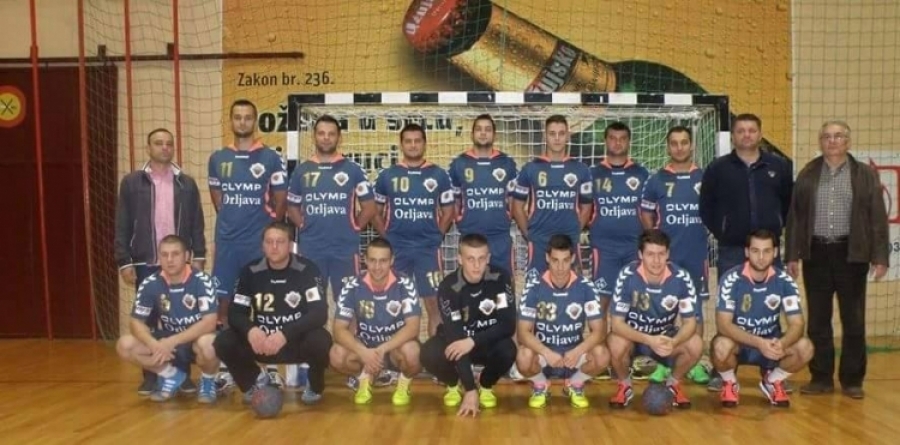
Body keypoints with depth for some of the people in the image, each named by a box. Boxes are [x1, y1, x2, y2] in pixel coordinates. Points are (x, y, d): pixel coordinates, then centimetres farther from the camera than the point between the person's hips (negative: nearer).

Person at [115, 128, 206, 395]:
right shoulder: (132, 182, 3)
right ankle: (150, 375, 17)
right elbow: (122, 227, 1)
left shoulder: (187, 183, 6)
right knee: (148, 320, 7)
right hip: (145, 264, -1)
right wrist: (124, 262, -4)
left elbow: (197, 224, 7)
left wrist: (199, 256, 0)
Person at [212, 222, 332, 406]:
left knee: (320, 341, -35)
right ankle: (256, 380, 11)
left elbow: (320, 313, -21)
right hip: (261, 343, 3)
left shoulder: (307, 269, -12)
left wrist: (285, 334, -36)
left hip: (297, 342, -3)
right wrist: (250, 330, -28)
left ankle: (314, 386, 1)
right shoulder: (251, 271, -2)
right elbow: (235, 313, -4)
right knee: (223, 342, -21)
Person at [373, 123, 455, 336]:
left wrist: (436, 235, 0)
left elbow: (448, 211, 9)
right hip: (395, 250, 1)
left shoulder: (438, 175, 4)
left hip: (429, 249, -1)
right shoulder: (387, 175, 5)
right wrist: (386, 238, 3)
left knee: (434, 304, 2)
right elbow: (376, 212, 12)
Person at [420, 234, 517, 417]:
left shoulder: (500, 279, -20)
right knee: (429, 354, -32)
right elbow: (454, 335, -30)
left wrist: (473, 341, -38)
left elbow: (508, 325, -22)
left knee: (507, 351, -33)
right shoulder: (449, 287, -25)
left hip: (488, 342, 1)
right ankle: (453, 385, 4)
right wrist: (470, 390, -35)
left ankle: (485, 386, 2)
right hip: (457, 340, -1)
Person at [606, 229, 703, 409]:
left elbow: (690, 322, -14)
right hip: (633, 336, -2)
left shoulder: (681, 277, -19)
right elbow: (617, 323, -23)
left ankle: (673, 384, 5)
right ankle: (625, 386, -1)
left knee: (695, 345, -26)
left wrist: (673, 342, -36)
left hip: (666, 336, 2)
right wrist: (649, 340, -39)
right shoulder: (627, 276, -24)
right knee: (616, 344, -34)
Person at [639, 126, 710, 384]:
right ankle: (662, 363, 13)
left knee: (695, 308, 7)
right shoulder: (656, 180, 2)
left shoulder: (705, 179, 4)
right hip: (664, 255, -1)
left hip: (697, 255, 1)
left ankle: (695, 363, 17)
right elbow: (645, 216, 7)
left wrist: (705, 233, 0)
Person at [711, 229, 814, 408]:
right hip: (738, 342, -3)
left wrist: (781, 344, -36)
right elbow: (723, 324, -25)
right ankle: (730, 383, -1)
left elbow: (797, 323, -13)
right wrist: (759, 343, -38)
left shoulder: (785, 281, -11)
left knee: (805, 348, -24)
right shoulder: (731, 279, -20)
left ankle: (772, 381, 7)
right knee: (721, 346, -36)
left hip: (770, 343, 3)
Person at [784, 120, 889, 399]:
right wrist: (792, 255, 3)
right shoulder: (807, 175, 7)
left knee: (853, 320, 4)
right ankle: (821, 378, 16)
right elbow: (795, 217, 8)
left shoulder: (865, 174, 3)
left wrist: (880, 257, -7)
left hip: (851, 254, -1)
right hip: (816, 253, 2)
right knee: (818, 320, 6)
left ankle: (852, 380, 15)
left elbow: (878, 218, 0)